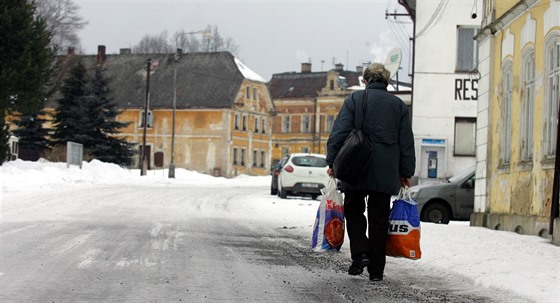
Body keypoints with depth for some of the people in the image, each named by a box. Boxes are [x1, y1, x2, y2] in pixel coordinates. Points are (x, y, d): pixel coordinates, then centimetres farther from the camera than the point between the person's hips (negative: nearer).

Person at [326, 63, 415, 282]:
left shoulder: (355, 99, 1)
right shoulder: (398, 105, 8)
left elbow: (339, 133, -5)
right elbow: (407, 142, 8)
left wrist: (332, 162, 0)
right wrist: (406, 173, 13)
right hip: (386, 173, 2)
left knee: (354, 211, 14)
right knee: (379, 218, 6)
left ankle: (360, 253, -7)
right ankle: (376, 270, 7)